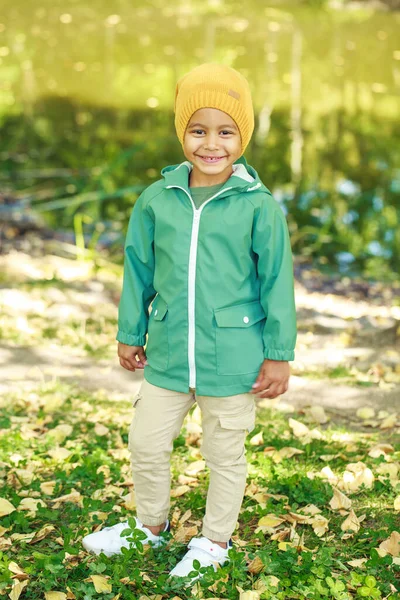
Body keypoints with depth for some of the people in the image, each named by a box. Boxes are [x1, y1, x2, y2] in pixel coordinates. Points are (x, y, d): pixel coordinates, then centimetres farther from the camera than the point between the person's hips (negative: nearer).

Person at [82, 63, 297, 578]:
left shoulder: (259, 206, -10)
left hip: (233, 359, -3)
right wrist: (130, 334, 13)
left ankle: (215, 541, 37)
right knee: (146, 444, 17)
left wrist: (279, 355, -4)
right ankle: (151, 525, 44)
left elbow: (277, 282, -5)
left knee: (225, 456, 14)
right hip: (167, 356, 3)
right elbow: (139, 270, 8)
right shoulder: (157, 200, -3)